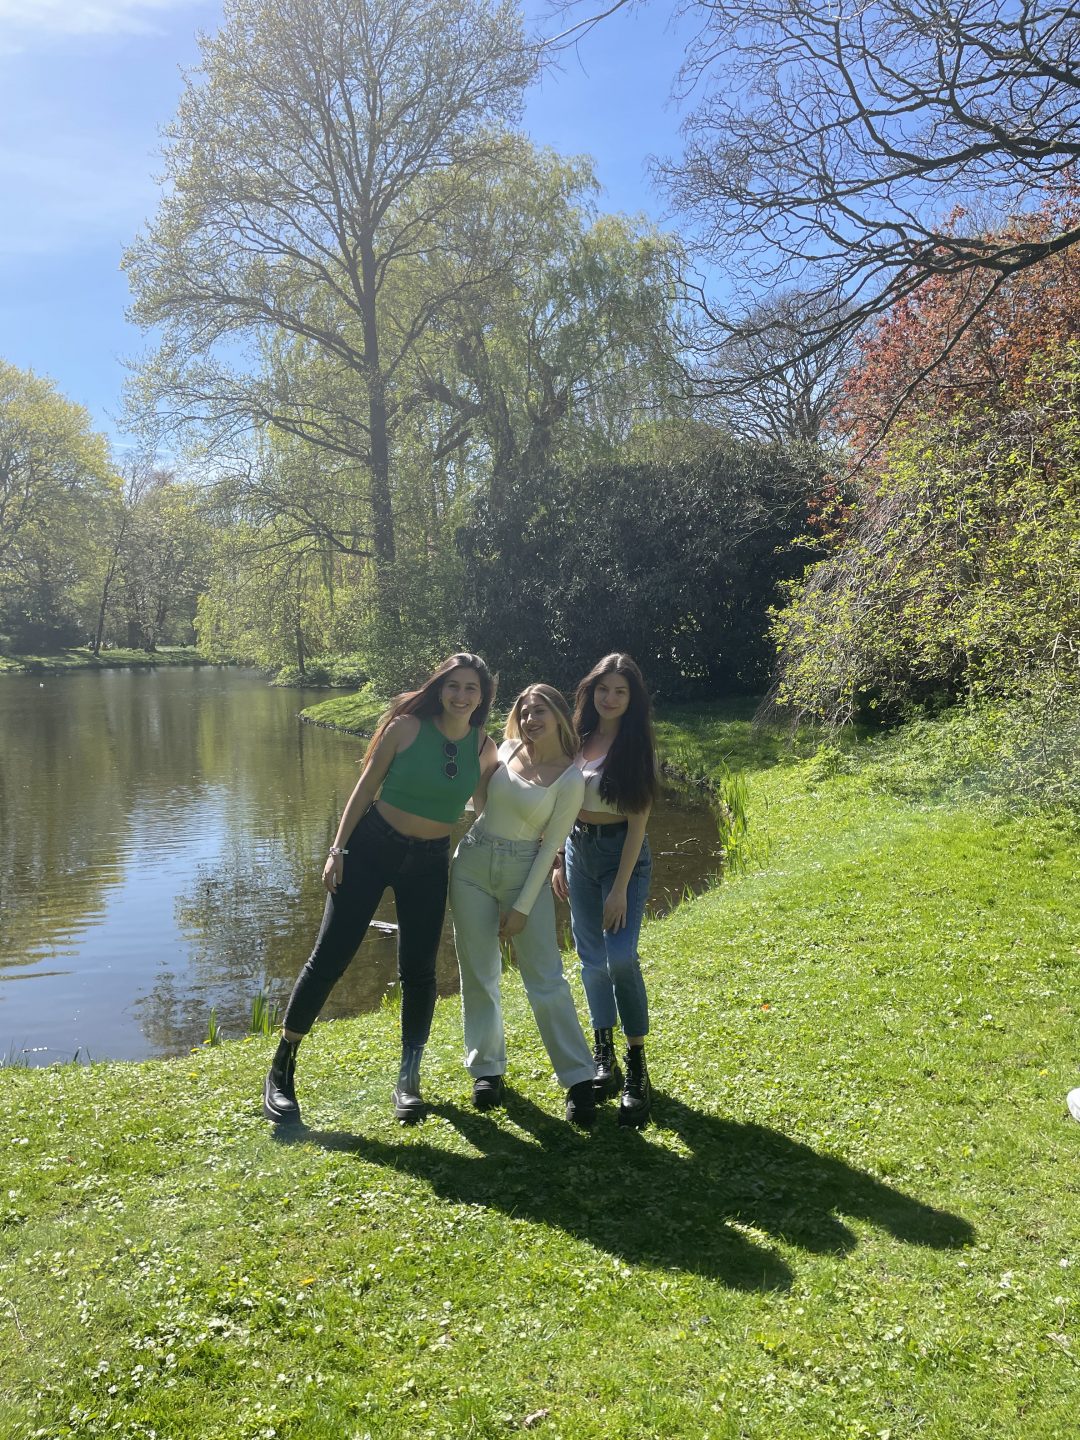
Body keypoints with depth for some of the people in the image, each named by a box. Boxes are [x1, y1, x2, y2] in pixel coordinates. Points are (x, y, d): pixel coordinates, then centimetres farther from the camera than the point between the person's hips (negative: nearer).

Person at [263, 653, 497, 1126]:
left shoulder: (483, 749, -1)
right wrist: (337, 848, -8)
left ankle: (409, 1079, 22)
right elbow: (366, 786, -5)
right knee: (329, 957, -2)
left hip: (429, 863, 3)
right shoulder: (406, 726, -11)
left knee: (418, 970, 6)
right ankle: (281, 1071, 12)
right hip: (371, 847, -3)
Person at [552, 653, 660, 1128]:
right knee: (591, 957, 9)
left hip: (621, 852, -5)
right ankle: (603, 1054, 23)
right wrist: (557, 860, 9)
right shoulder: (578, 738, 5)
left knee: (621, 957, -16)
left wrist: (621, 888, -16)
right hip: (577, 848, 5)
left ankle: (636, 1070, -4)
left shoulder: (638, 748, -9)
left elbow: (637, 821, -12)